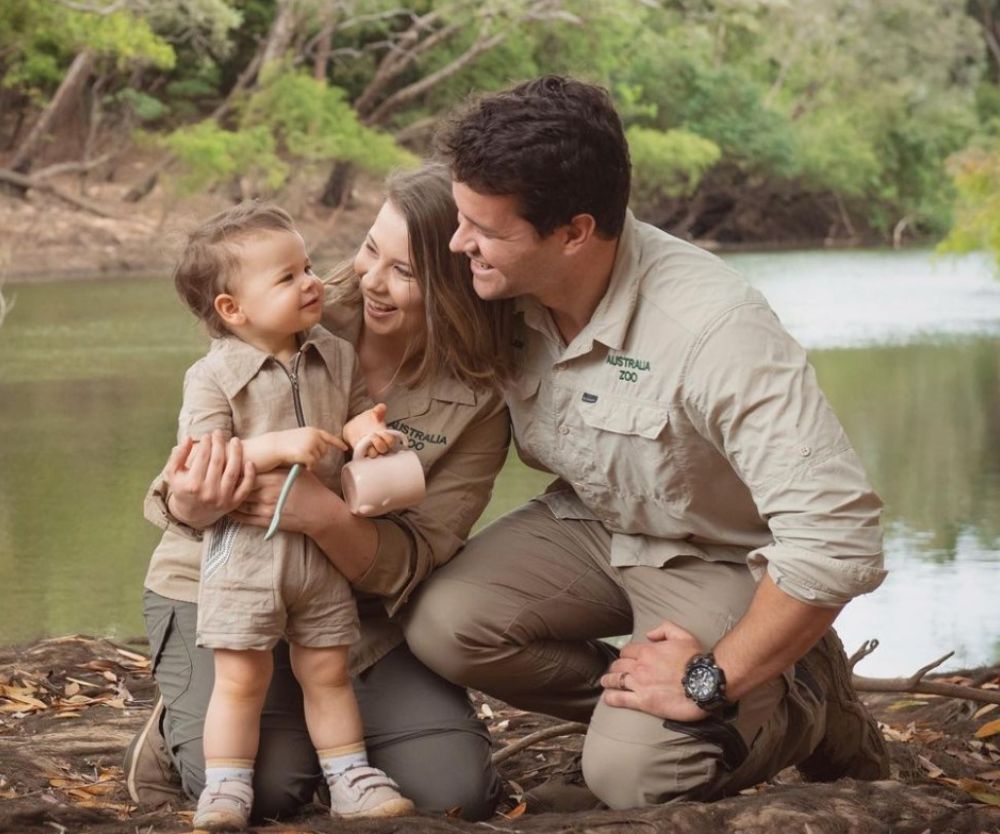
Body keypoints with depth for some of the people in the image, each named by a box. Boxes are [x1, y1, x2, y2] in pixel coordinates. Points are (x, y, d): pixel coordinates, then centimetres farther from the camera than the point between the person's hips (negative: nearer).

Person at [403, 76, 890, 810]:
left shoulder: (712, 328, -35)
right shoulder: (509, 293, -16)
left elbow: (837, 535, -37)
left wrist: (711, 681, -28)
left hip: (724, 559, -6)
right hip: (591, 524, 6)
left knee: (630, 773, -23)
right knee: (445, 623, -19)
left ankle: (804, 702, 6)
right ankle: (637, 716, 1)